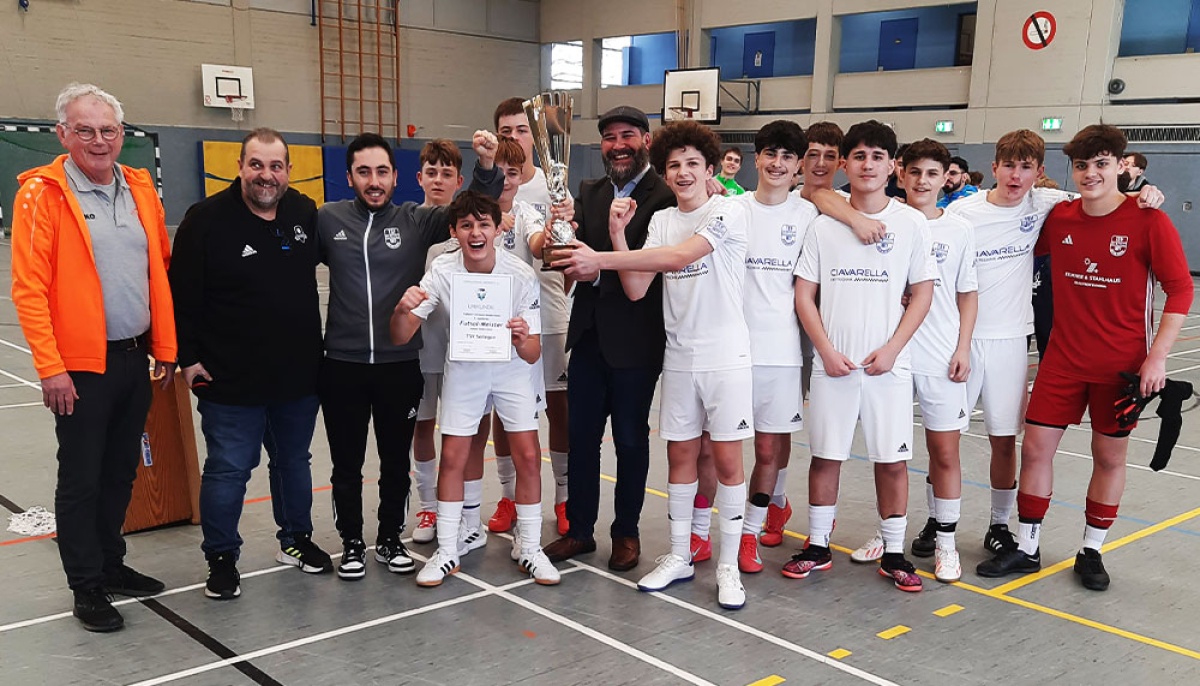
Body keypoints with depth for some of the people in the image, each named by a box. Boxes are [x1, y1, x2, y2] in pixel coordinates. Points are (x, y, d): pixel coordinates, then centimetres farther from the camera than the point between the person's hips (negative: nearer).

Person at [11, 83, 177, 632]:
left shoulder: (140, 189, 8)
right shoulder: (42, 194, -9)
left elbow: (159, 272, 11)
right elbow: (28, 288, -12)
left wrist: (165, 347, 8)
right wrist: (51, 368, -15)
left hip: (134, 358, 6)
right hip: (80, 365, -5)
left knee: (121, 471, 16)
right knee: (81, 479, 5)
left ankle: (111, 564, 32)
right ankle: (87, 587, 17)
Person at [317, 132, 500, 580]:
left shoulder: (416, 220, 1)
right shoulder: (327, 220, 2)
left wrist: (486, 166, -26)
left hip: (401, 366, 0)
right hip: (341, 365, 0)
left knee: (396, 462, 13)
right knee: (346, 464, 12)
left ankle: (390, 539, 31)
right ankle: (351, 542, 29)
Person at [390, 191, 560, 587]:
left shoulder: (522, 276, -24)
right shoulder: (442, 272, -20)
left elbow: (532, 355, -19)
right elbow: (400, 338, -19)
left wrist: (523, 341, -42)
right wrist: (402, 310, -40)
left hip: (511, 369, -1)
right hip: (463, 369, 1)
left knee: (528, 456, -6)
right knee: (452, 458, 0)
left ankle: (528, 547, 12)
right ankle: (446, 552, 14)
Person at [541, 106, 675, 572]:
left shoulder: (665, 196, -10)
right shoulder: (589, 193, 10)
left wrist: (600, 272, -27)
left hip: (635, 341, -5)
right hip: (588, 335, 5)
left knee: (631, 439, 9)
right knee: (581, 435, 12)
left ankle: (626, 532, 25)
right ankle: (579, 529, 25)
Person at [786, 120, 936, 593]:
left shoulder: (911, 223, 2)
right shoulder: (824, 225, 4)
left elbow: (922, 293, 2)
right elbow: (804, 294, 4)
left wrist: (891, 349, -8)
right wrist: (826, 349, -7)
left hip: (889, 364, -1)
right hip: (832, 363, 1)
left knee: (892, 460, 4)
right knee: (825, 455, 8)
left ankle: (893, 553, 18)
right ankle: (817, 546, 21)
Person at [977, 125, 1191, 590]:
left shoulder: (1148, 221, -11)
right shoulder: (1057, 218, -2)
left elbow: (1180, 288, -8)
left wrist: (1157, 357, -13)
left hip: (1122, 363, -3)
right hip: (1064, 357, 3)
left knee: (1110, 455, 8)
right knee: (1036, 445, 1)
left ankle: (1091, 552, 25)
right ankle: (1026, 548, 16)